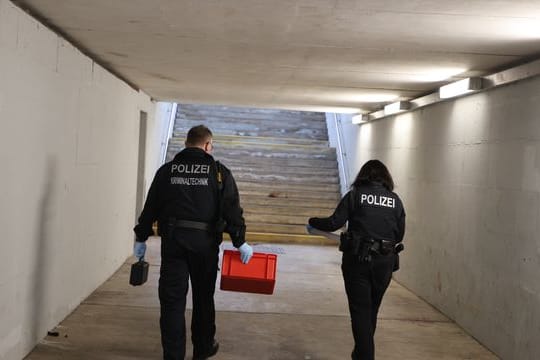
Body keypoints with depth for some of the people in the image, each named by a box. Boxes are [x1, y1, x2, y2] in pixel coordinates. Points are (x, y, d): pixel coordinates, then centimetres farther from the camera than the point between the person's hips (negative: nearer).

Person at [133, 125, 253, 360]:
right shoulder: (219, 172, 2)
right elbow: (232, 209, -4)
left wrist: (141, 238, 17)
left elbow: (150, 207, 9)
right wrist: (240, 242, -1)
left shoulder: (167, 170, 8)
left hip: (172, 239, 1)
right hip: (204, 241, -1)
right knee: (203, 296, 16)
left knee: (172, 299, 6)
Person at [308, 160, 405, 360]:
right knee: (372, 311, 19)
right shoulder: (395, 200, 6)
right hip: (384, 261, 4)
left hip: (357, 259, -3)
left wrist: (313, 222, 11)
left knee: (360, 311, 3)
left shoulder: (355, 195, -3)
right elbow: (399, 234, 6)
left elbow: (334, 223, -6)